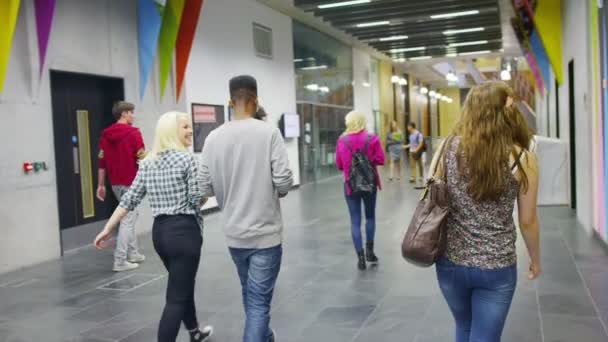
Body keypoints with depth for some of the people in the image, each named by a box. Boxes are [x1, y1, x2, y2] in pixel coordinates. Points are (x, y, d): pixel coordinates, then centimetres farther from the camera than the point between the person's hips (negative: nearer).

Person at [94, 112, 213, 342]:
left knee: (183, 286, 26)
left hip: (159, 231, 8)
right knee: (176, 296, -3)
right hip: (183, 231, -8)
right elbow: (197, 199, -12)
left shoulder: (147, 163, 9)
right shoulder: (187, 159, -11)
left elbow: (129, 199, 5)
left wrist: (108, 229, 9)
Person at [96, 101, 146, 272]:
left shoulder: (106, 134, 8)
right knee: (127, 219, -4)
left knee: (129, 216, 20)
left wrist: (100, 185, 12)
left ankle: (133, 254, 25)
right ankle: (120, 261, -5)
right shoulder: (133, 133, -10)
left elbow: (101, 161, 8)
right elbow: (141, 158, -14)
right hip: (131, 182, -7)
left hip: (115, 183, 7)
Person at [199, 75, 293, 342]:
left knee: (250, 295, 24)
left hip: (234, 233, 5)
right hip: (265, 232, -5)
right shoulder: (268, 132, -12)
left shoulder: (214, 137, -2)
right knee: (258, 300, 3)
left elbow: (206, 188, -1)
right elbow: (284, 182, -16)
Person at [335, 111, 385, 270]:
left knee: (355, 220, 5)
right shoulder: (372, 138, -7)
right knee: (370, 216, 19)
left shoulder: (342, 140, -5)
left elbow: (339, 165, 0)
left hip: (350, 184, 0)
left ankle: (361, 257, 3)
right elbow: (380, 160, -8)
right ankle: (369, 251, 18)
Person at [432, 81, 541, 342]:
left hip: (451, 261, 3)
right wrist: (535, 259, 13)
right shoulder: (523, 159, -11)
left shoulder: (449, 147, -7)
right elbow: (527, 221, -4)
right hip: (497, 267, -2)